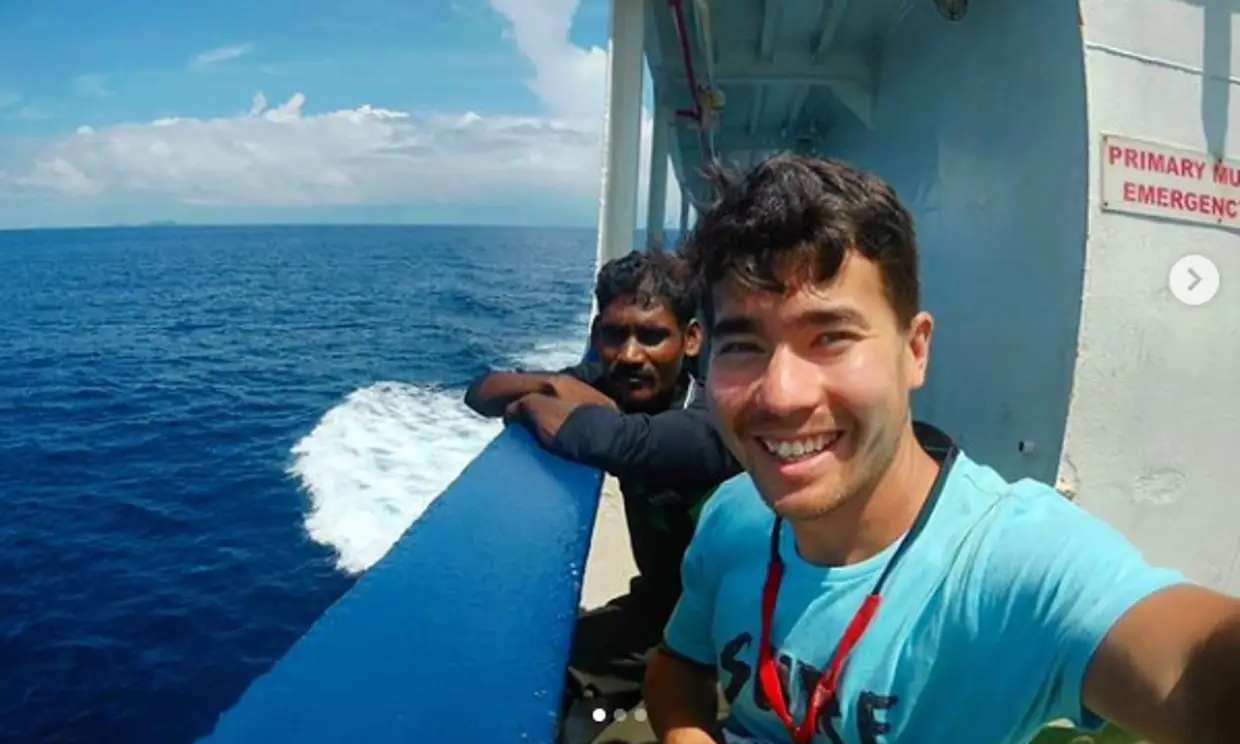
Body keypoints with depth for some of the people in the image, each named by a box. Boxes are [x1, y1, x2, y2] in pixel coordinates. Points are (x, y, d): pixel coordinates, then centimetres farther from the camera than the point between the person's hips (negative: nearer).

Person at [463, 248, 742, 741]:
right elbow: (481, 393, -4)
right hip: (659, 606, 6)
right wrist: (555, 384, -25)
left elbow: (623, 441, -49)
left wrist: (540, 406, -28)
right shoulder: (610, 384, -9)